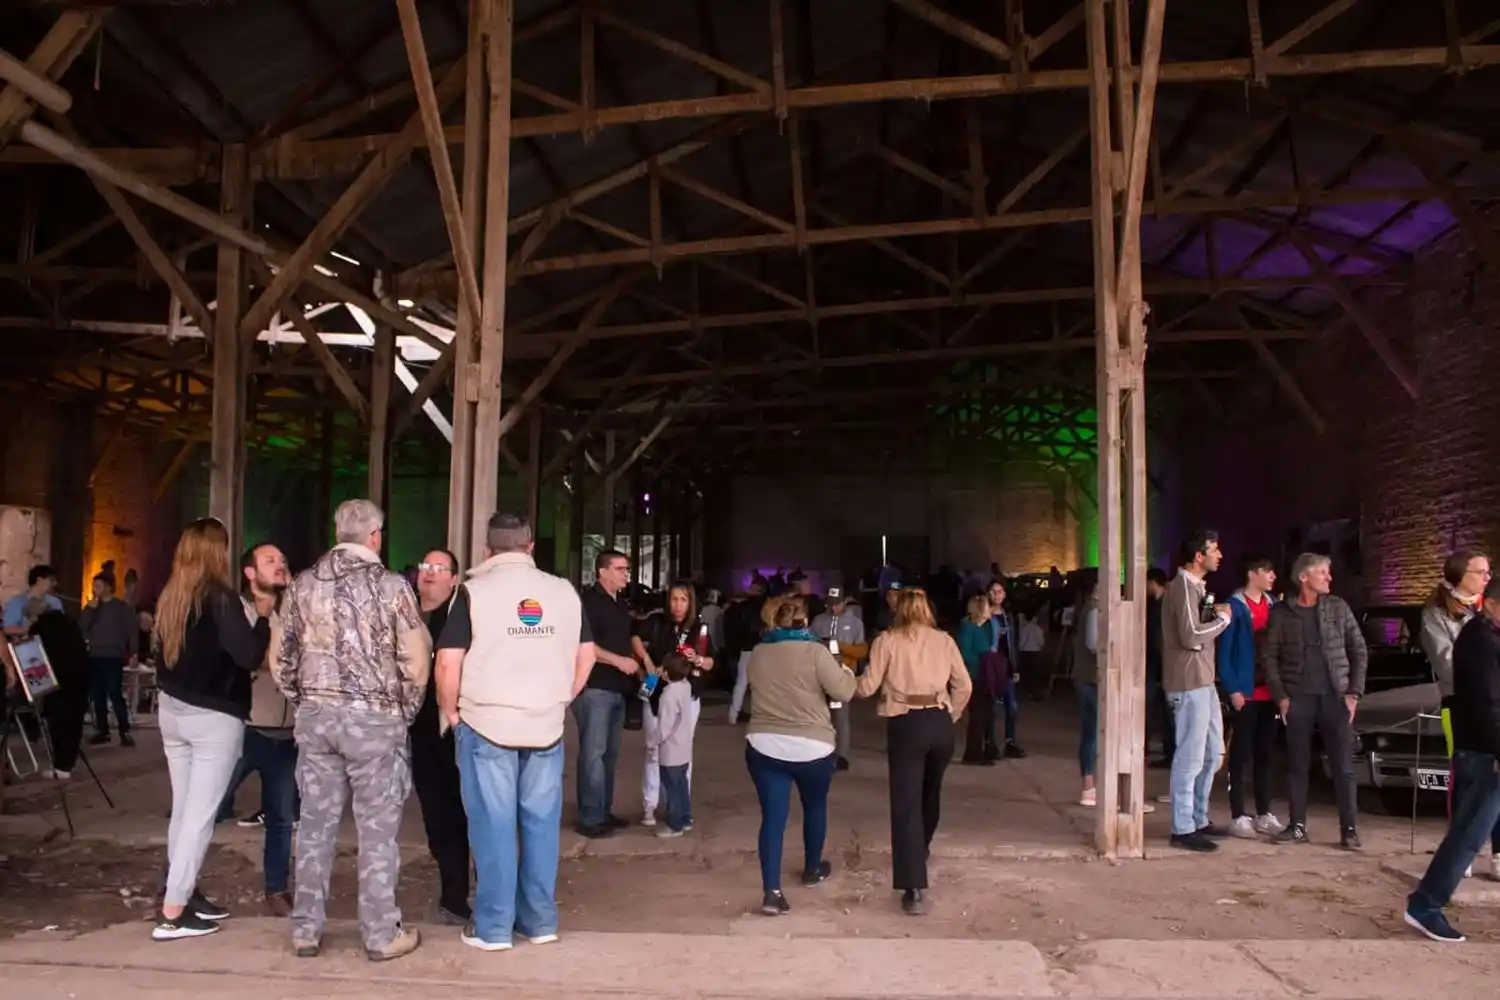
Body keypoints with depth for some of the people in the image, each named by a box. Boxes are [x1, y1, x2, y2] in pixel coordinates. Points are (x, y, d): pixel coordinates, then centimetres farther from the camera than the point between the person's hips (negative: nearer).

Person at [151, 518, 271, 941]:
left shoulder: (169, 597, 5)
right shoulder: (220, 598, -17)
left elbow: (168, 650, 14)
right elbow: (249, 656, -21)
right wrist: (264, 620, -5)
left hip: (172, 710, 7)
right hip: (214, 717, -7)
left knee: (183, 809, 15)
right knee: (200, 814, -2)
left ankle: (184, 893, 23)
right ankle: (172, 913, 0)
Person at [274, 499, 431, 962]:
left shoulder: (302, 584, 4)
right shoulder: (392, 586, -9)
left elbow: (283, 659, 9)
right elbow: (415, 663, -8)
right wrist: (405, 711, 7)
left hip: (315, 715, 4)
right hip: (374, 717, -4)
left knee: (316, 824, 12)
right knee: (377, 829, 4)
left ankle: (306, 930, 19)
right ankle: (381, 934, 12)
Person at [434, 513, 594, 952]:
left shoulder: (474, 591, -6)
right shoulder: (564, 591, 5)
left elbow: (448, 662, -10)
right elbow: (586, 654, 10)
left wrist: (451, 712, 4)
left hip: (486, 724, -3)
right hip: (546, 726, 3)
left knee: (494, 825, 3)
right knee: (541, 824, 10)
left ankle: (492, 926, 10)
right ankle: (541, 920, 18)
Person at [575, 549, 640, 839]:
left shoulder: (621, 603, 16)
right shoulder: (589, 600, -11)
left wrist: (637, 668, 16)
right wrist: (618, 661, -21)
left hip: (618, 689, 9)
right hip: (594, 688, -9)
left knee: (610, 754, 13)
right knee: (593, 753, -6)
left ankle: (604, 812, 21)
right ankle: (590, 818, -1)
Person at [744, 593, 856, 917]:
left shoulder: (757, 653, 5)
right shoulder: (814, 651, -11)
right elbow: (843, 692, -9)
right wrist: (847, 672, 10)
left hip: (764, 745, 3)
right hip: (811, 746, -2)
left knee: (772, 816, 1)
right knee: (815, 806, 22)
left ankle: (771, 891, -8)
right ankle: (812, 869, 39)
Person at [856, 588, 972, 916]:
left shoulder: (887, 641, 1)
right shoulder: (944, 640, 9)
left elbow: (868, 687, 0)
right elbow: (964, 686, 7)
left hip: (906, 724, -4)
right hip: (940, 723, 4)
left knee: (905, 803, -4)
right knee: (930, 793, 26)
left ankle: (914, 890, -12)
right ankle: (921, 850, 49)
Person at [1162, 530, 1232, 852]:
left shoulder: (1195, 586, 18)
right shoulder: (1184, 586, -15)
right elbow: (1192, 636, -23)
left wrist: (1212, 614, 6)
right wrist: (1222, 618, -11)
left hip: (1203, 681, 11)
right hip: (1189, 682, -11)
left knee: (1211, 753, 18)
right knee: (1190, 756, -6)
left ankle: (1198, 819, 28)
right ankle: (1183, 829, 0)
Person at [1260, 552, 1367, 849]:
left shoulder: (1338, 608, 4)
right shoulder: (1281, 612, 1)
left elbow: (1359, 652, 6)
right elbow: (1269, 656, 2)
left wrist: (1354, 692, -1)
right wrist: (1280, 696, -4)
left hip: (1335, 697, 1)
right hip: (1298, 698, 0)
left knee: (1343, 767, 1)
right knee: (1298, 766, 6)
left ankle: (1348, 830, 7)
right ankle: (1298, 826, 14)